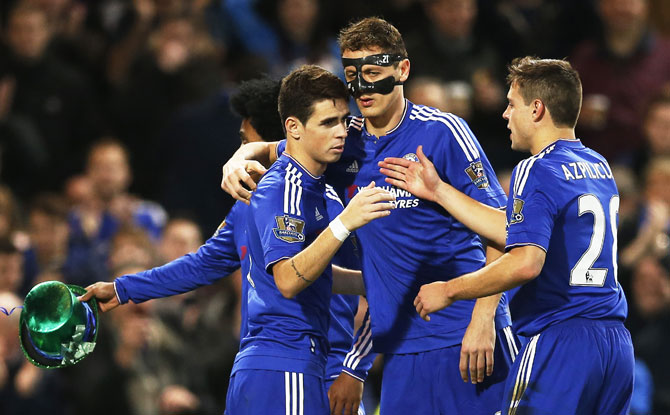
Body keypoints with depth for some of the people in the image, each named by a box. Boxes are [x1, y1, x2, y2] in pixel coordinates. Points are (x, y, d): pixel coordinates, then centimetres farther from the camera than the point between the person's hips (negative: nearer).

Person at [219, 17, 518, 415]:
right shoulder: (346, 143, 9)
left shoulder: (442, 132, -7)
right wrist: (239, 160, 0)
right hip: (403, 348, 5)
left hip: (465, 337, -5)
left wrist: (483, 320, -16)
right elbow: (270, 151, 25)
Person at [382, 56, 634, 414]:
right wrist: (438, 191, 25)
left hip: (560, 342, -8)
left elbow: (525, 262, -22)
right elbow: (519, 233, 21)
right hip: (617, 343, 8)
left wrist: (449, 290, -11)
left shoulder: (536, 171, -10)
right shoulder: (599, 167, 17)